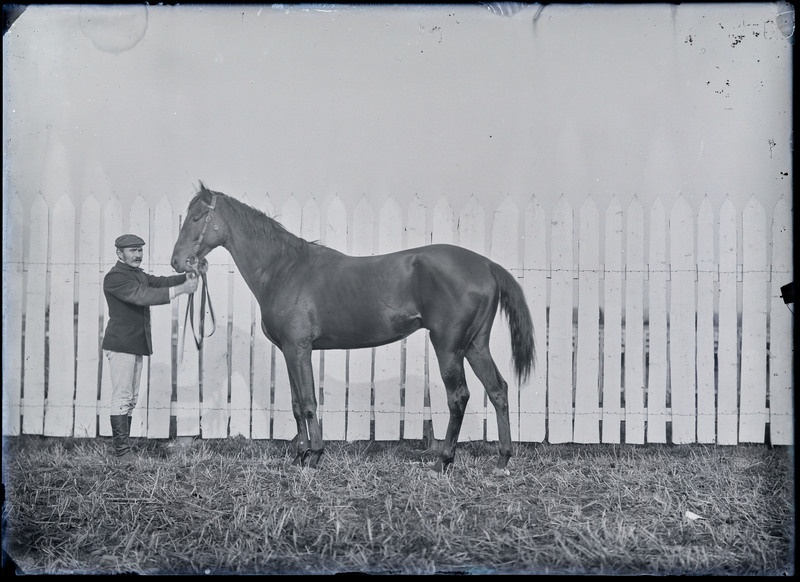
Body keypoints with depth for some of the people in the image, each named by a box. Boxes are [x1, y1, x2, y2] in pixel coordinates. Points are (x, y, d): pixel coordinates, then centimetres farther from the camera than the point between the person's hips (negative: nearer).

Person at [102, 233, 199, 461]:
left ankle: (123, 445, 17)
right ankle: (121, 451, -4)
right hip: (120, 345, -10)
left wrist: (187, 276, -10)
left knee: (131, 399, 11)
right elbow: (142, 296, -26)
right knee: (122, 398, -7)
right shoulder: (115, 277, -15)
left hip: (136, 345, 10)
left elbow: (160, 282, 10)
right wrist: (180, 289, -30)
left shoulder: (139, 275, 16)